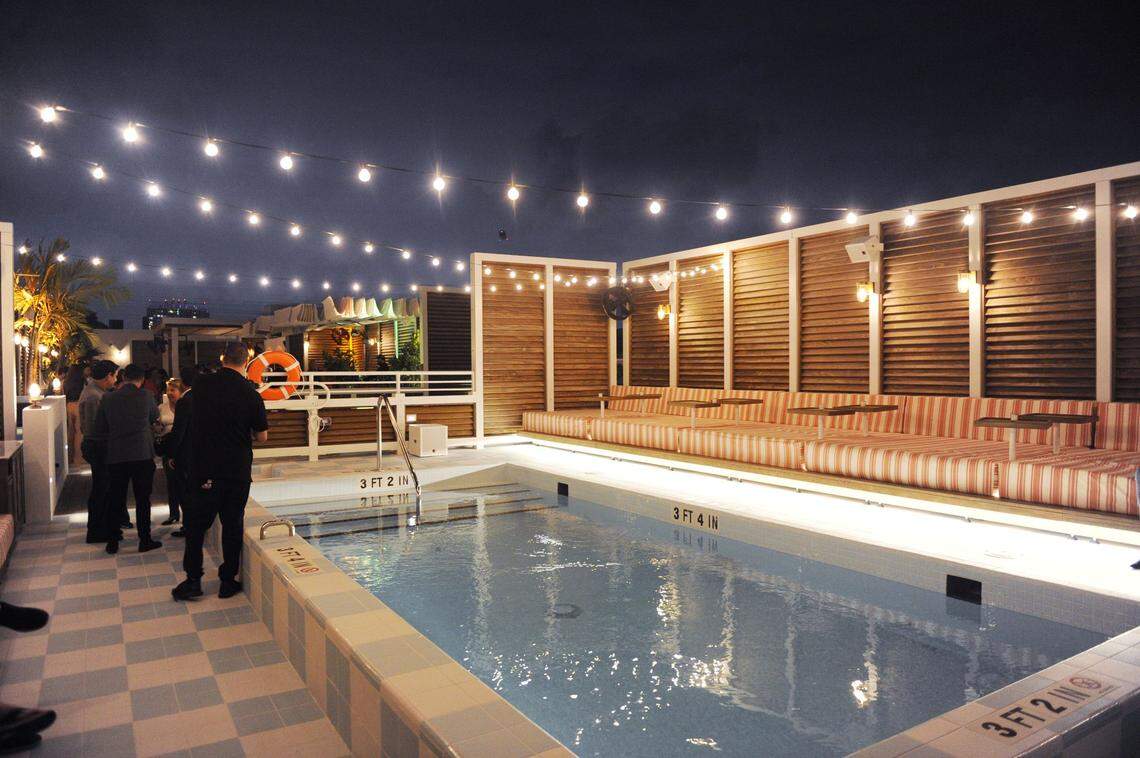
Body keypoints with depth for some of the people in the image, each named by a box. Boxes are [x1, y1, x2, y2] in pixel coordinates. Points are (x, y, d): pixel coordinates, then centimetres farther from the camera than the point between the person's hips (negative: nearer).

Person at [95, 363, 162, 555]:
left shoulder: (107, 398, 0)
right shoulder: (145, 396, -6)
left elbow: (99, 428, 6)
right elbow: (155, 416, 12)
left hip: (115, 456, 3)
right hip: (142, 455, -2)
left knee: (115, 499, 11)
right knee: (143, 499, 5)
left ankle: (112, 542, 17)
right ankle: (145, 540, 9)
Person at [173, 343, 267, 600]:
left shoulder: (202, 384, -5)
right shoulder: (251, 394, -10)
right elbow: (262, 436, 0)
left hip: (203, 469, 1)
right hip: (238, 471, 0)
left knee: (195, 523, 13)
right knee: (233, 525, 10)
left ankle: (193, 580, 16)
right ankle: (228, 581, 16)